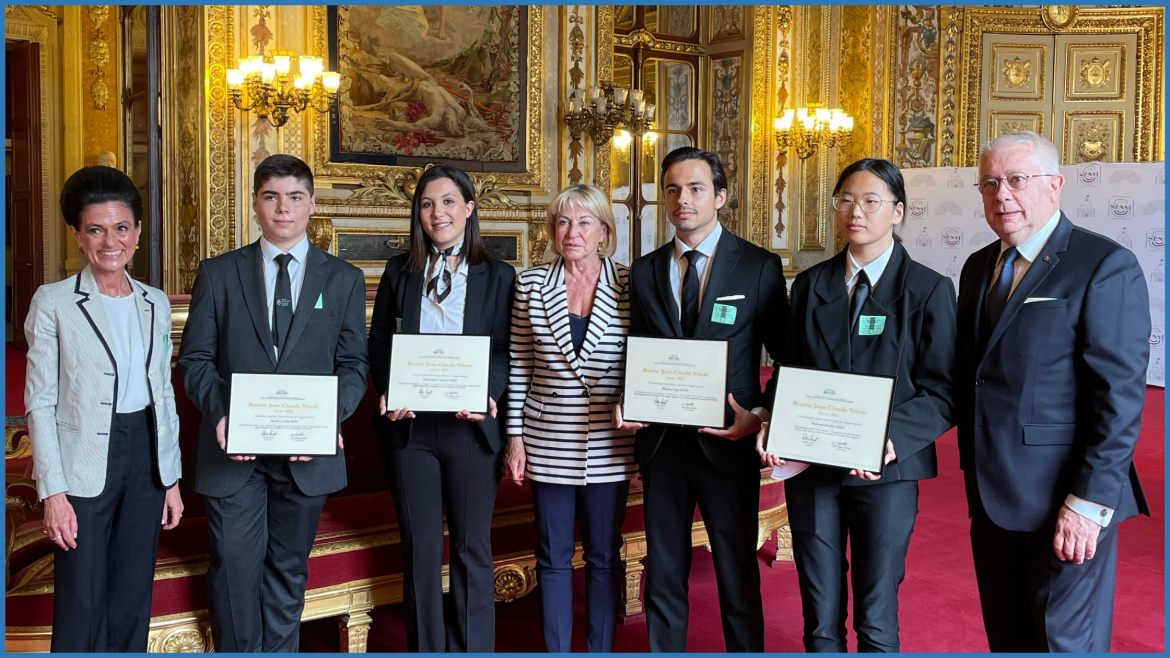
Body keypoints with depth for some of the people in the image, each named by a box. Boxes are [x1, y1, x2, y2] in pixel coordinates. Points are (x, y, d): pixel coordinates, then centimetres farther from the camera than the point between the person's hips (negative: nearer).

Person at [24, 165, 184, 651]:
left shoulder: (155, 303, 7)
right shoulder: (53, 302, -6)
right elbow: (40, 402, -7)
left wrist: (172, 478, 9)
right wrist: (53, 491, -12)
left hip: (146, 455, 4)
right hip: (86, 465, -4)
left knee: (133, 596, 13)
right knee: (82, 603, 4)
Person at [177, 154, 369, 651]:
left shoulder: (344, 279, 6)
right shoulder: (218, 274, 5)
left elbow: (354, 364, 3)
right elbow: (195, 358, 3)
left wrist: (329, 418, -15)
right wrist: (219, 412, -15)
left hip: (307, 452, 1)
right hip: (234, 450, -1)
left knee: (288, 572, 14)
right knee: (234, 570, 1)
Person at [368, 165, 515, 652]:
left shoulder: (498, 276, 3)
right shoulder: (399, 272, 9)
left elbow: (506, 352, -1)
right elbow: (378, 344, 9)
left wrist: (486, 394, -20)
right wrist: (388, 393, -9)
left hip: (471, 426, -1)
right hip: (409, 426, 1)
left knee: (472, 548, 8)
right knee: (421, 548, 7)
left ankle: (473, 651, 22)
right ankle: (425, 649, 21)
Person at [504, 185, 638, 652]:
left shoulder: (629, 286, -2)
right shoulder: (530, 284, 2)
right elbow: (518, 366, 4)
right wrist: (515, 436, 2)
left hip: (607, 446, -1)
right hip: (548, 444, 1)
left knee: (604, 555, 11)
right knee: (553, 557, 11)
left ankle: (601, 651, 26)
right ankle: (556, 651, 26)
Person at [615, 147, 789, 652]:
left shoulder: (760, 267, -2)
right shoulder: (644, 272, 8)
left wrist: (762, 415, -14)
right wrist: (626, 403, -5)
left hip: (728, 442, -3)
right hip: (661, 442, 3)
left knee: (738, 578, 9)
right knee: (663, 578, 14)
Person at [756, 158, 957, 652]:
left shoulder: (928, 290, -2)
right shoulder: (810, 285, 8)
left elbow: (942, 392, -6)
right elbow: (787, 370, 10)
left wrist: (892, 439, -23)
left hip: (885, 470, -3)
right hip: (810, 466, 3)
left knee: (876, 620, 8)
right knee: (820, 619, 12)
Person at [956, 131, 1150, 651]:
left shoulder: (1105, 267, -10)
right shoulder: (978, 267, 11)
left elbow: (1121, 395, -16)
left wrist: (1090, 502, -19)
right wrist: (974, 475, 11)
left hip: (1062, 503, -6)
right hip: (991, 498, 7)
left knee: (1068, 643, 4)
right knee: (1007, 640, 17)